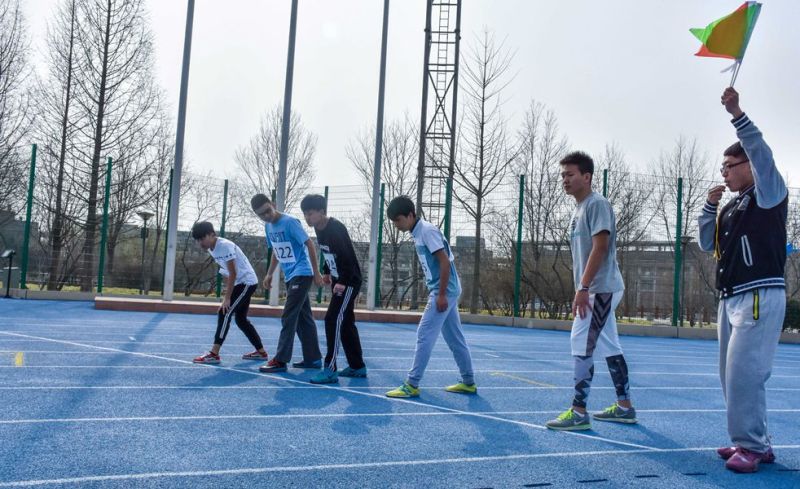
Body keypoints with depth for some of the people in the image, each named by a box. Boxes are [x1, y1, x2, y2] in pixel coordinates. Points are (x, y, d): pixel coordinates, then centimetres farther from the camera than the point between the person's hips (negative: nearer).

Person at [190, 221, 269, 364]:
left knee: (224, 314, -15)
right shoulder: (211, 249, 5)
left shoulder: (225, 246, -22)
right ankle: (261, 352, 22)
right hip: (239, 283, 10)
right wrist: (228, 294, 7)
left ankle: (214, 354, -17)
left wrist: (227, 298, -25)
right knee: (241, 319, 14)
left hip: (247, 282, -10)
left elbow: (233, 273, -24)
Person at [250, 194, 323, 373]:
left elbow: (309, 244, -15)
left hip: (302, 274, -8)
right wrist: (269, 274, 16)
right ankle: (313, 358, 16)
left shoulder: (290, 222, -16)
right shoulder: (268, 227, 9)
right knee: (303, 318, 11)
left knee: (288, 317, -10)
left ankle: (281, 360, -8)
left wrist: (316, 272, -15)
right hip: (290, 276, 8)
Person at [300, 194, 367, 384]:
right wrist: (326, 271, 14)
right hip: (338, 281, 10)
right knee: (346, 323, 14)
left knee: (333, 320, -14)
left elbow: (348, 257, -28)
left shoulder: (335, 229, -23)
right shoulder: (319, 229, 4)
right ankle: (357, 366, 24)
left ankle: (330, 370, -12)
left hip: (349, 282, -10)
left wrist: (343, 282, -32)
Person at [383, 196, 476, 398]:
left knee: (424, 336, -9)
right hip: (444, 291, 10)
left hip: (444, 291, -10)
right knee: (455, 338, 14)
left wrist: (441, 294, -20)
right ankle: (468, 382, 22)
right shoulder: (418, 233, 13)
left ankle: (412, 385, -6)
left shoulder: (427, 230, -15)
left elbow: (445, 262, -19)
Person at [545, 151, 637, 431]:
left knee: (581, 346, -11)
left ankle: (578, 413, -7)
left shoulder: (597, 204, -12)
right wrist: (582, 290, 17)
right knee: (610, 347, 13)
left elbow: (600, 248, -20)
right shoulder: (578, 209, 17)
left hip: (600, 289, -10)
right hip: (599, 290, 10)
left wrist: (583, 288, -24)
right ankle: (624, 407, 21)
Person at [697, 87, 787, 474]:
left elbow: (763, 156, -20)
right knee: (732, 376, 12)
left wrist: (737, 115, -28)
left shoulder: (768, 195, -2)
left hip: (760, 297, -9)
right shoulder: (731, 207, 19)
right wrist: (710, 206, 7)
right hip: (730, 299, 9)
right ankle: (756, 442, 22)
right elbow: (706, 243, 18)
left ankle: (751, 446, -7)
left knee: (744, 373, -15)